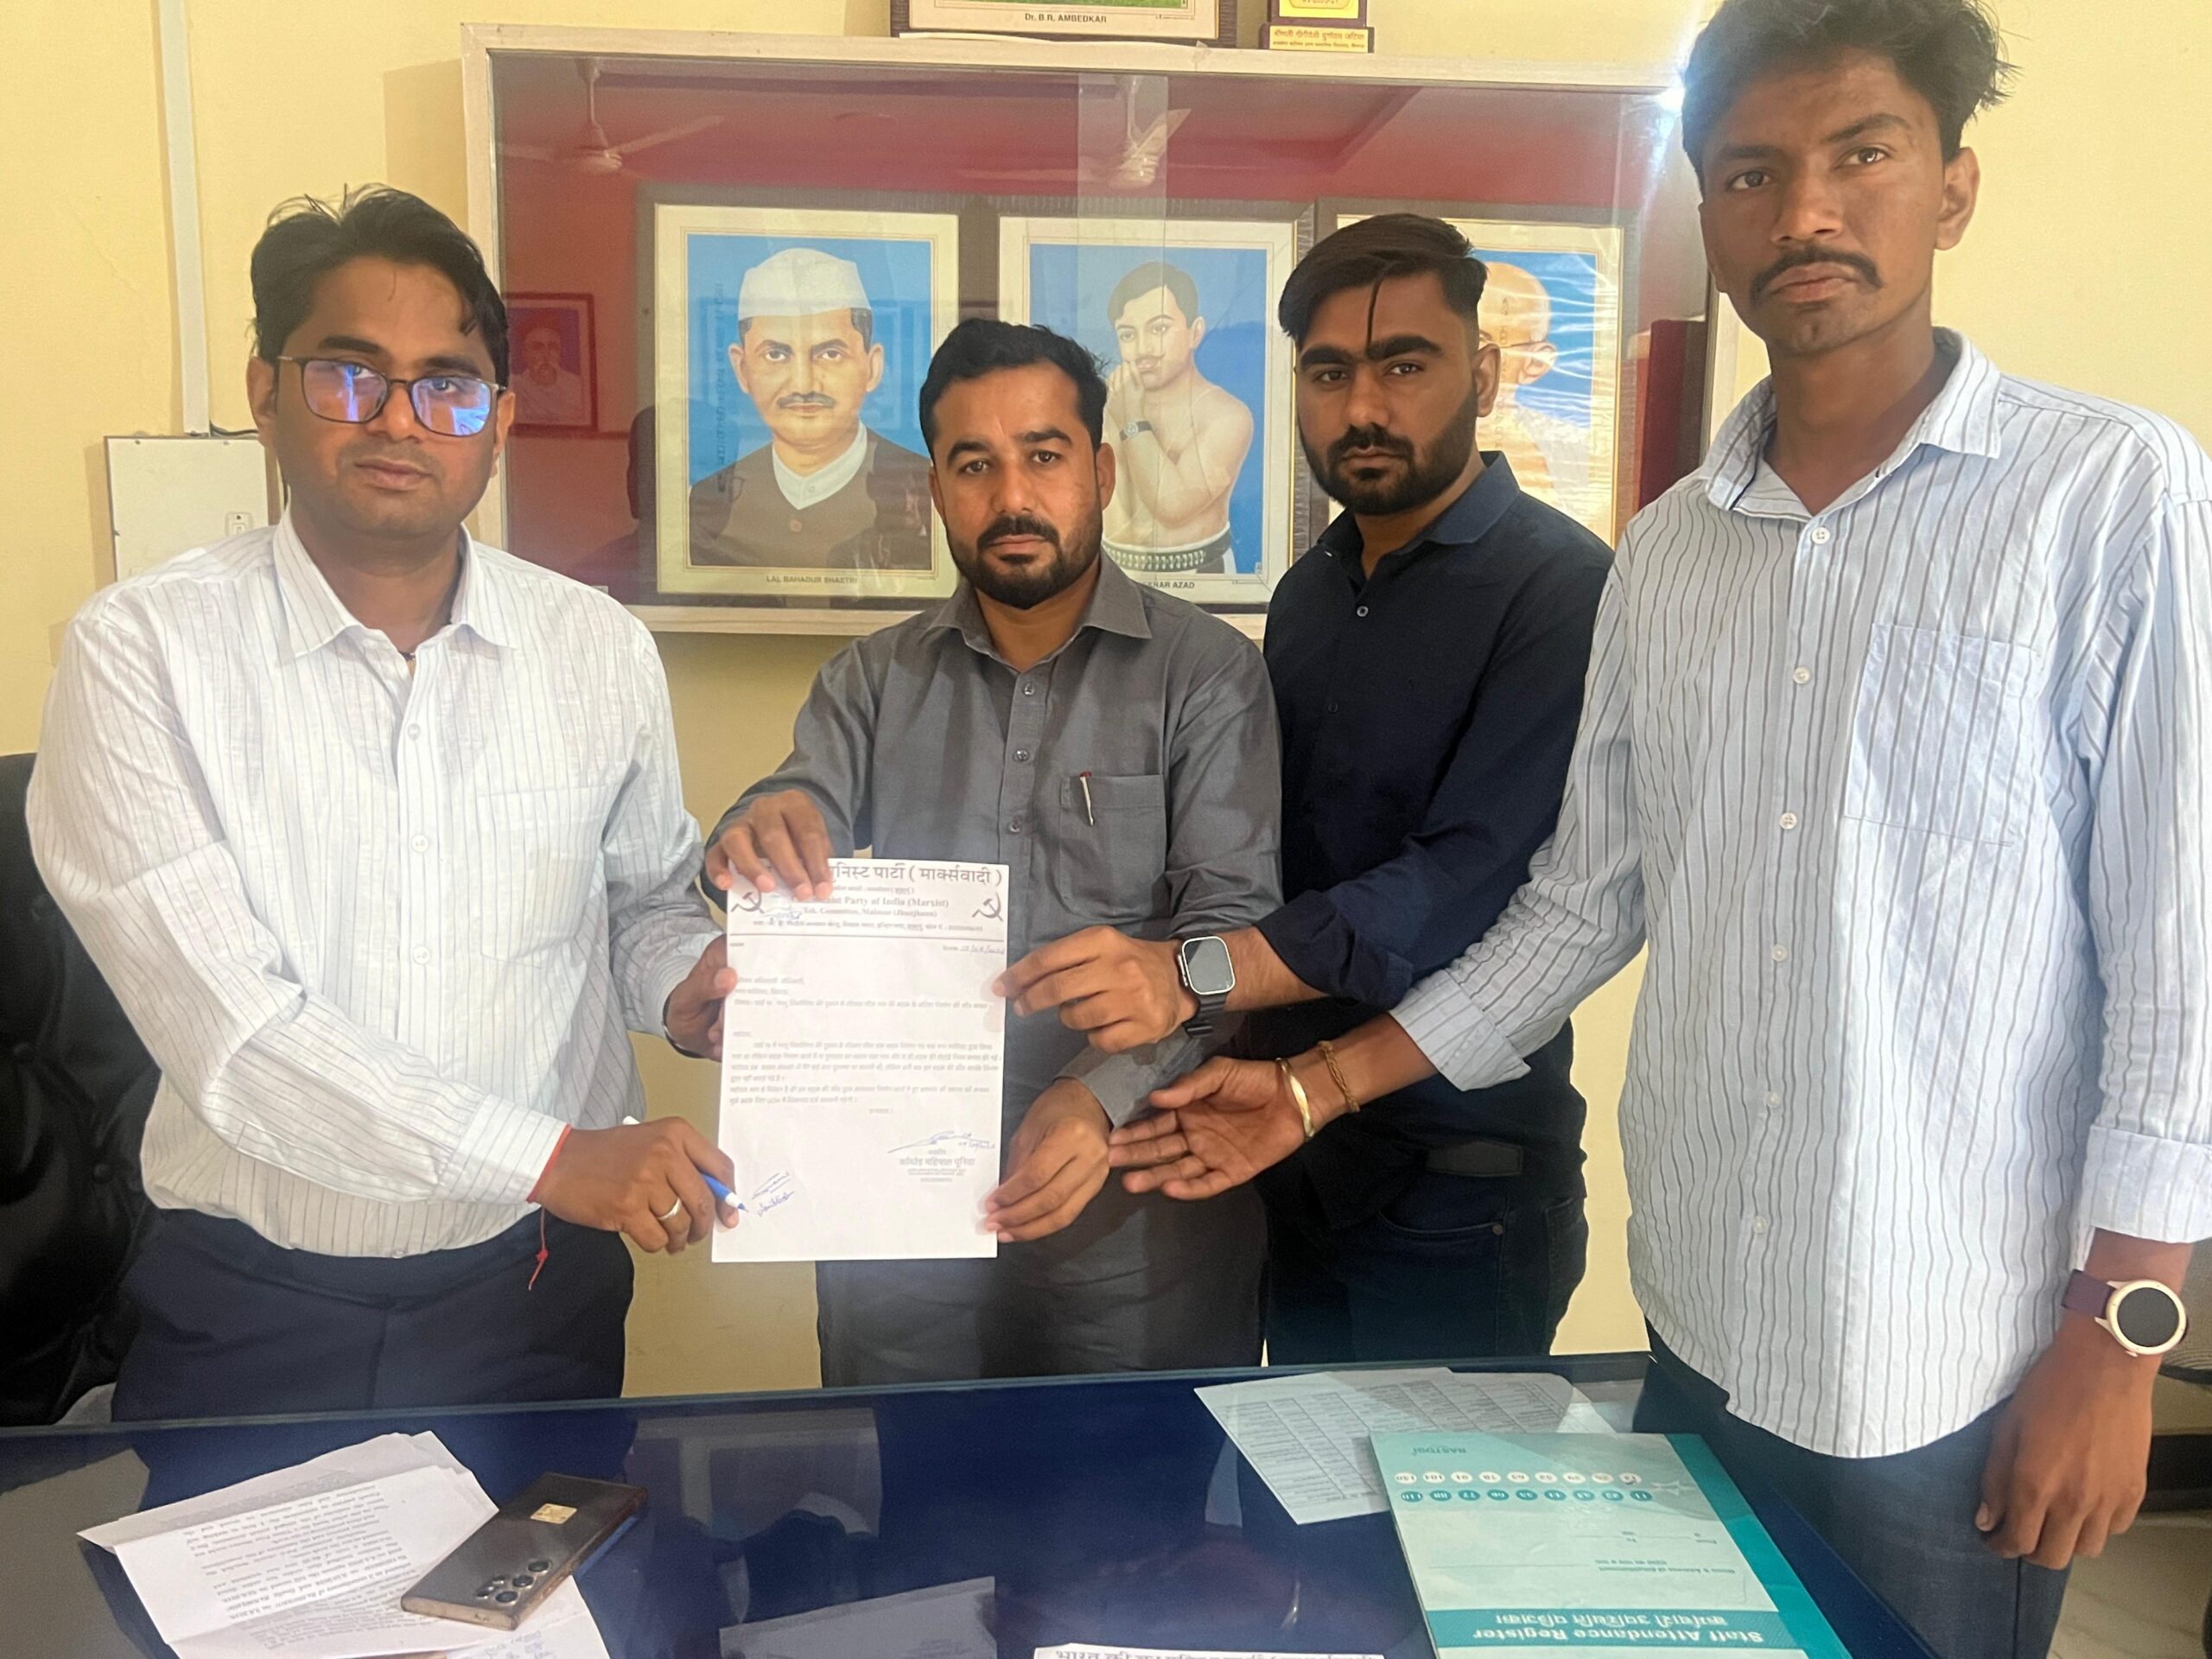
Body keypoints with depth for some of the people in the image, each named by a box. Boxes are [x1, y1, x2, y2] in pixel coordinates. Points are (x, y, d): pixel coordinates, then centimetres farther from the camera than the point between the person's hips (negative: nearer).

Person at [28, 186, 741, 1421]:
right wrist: (551, 1157, -23)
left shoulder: (600, 648, -2)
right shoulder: (143, 654, -11)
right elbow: (226, 1022, -18)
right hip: (249, 1317, -2)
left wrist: (682, 987, -10)